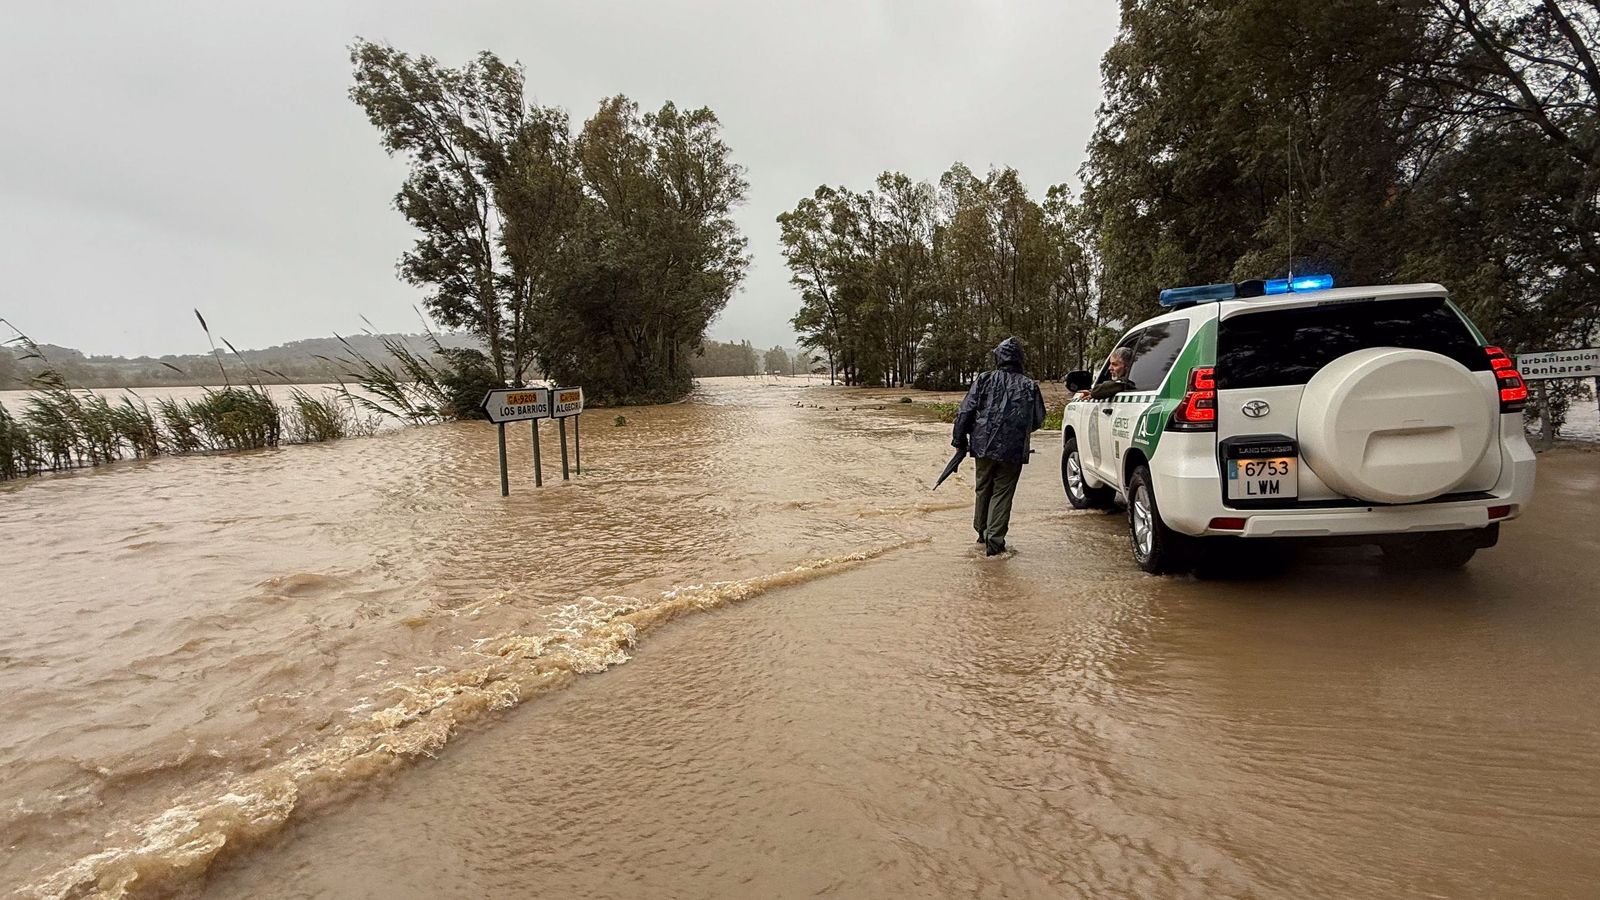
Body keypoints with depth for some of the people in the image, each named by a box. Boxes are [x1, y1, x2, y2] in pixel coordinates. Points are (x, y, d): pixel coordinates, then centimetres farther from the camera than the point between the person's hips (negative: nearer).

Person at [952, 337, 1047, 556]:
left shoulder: (985, 379, 0)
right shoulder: (1029, 386, 3)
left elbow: (965, 412, -4)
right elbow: (1038, 421, 10)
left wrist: (959, 440, 5)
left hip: (984, 446, 1)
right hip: (1013, 450, -1)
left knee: (983, 489, 17)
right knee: (1002, 493, 5)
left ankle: (982, 532, 31)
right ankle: (995, 540, -1)